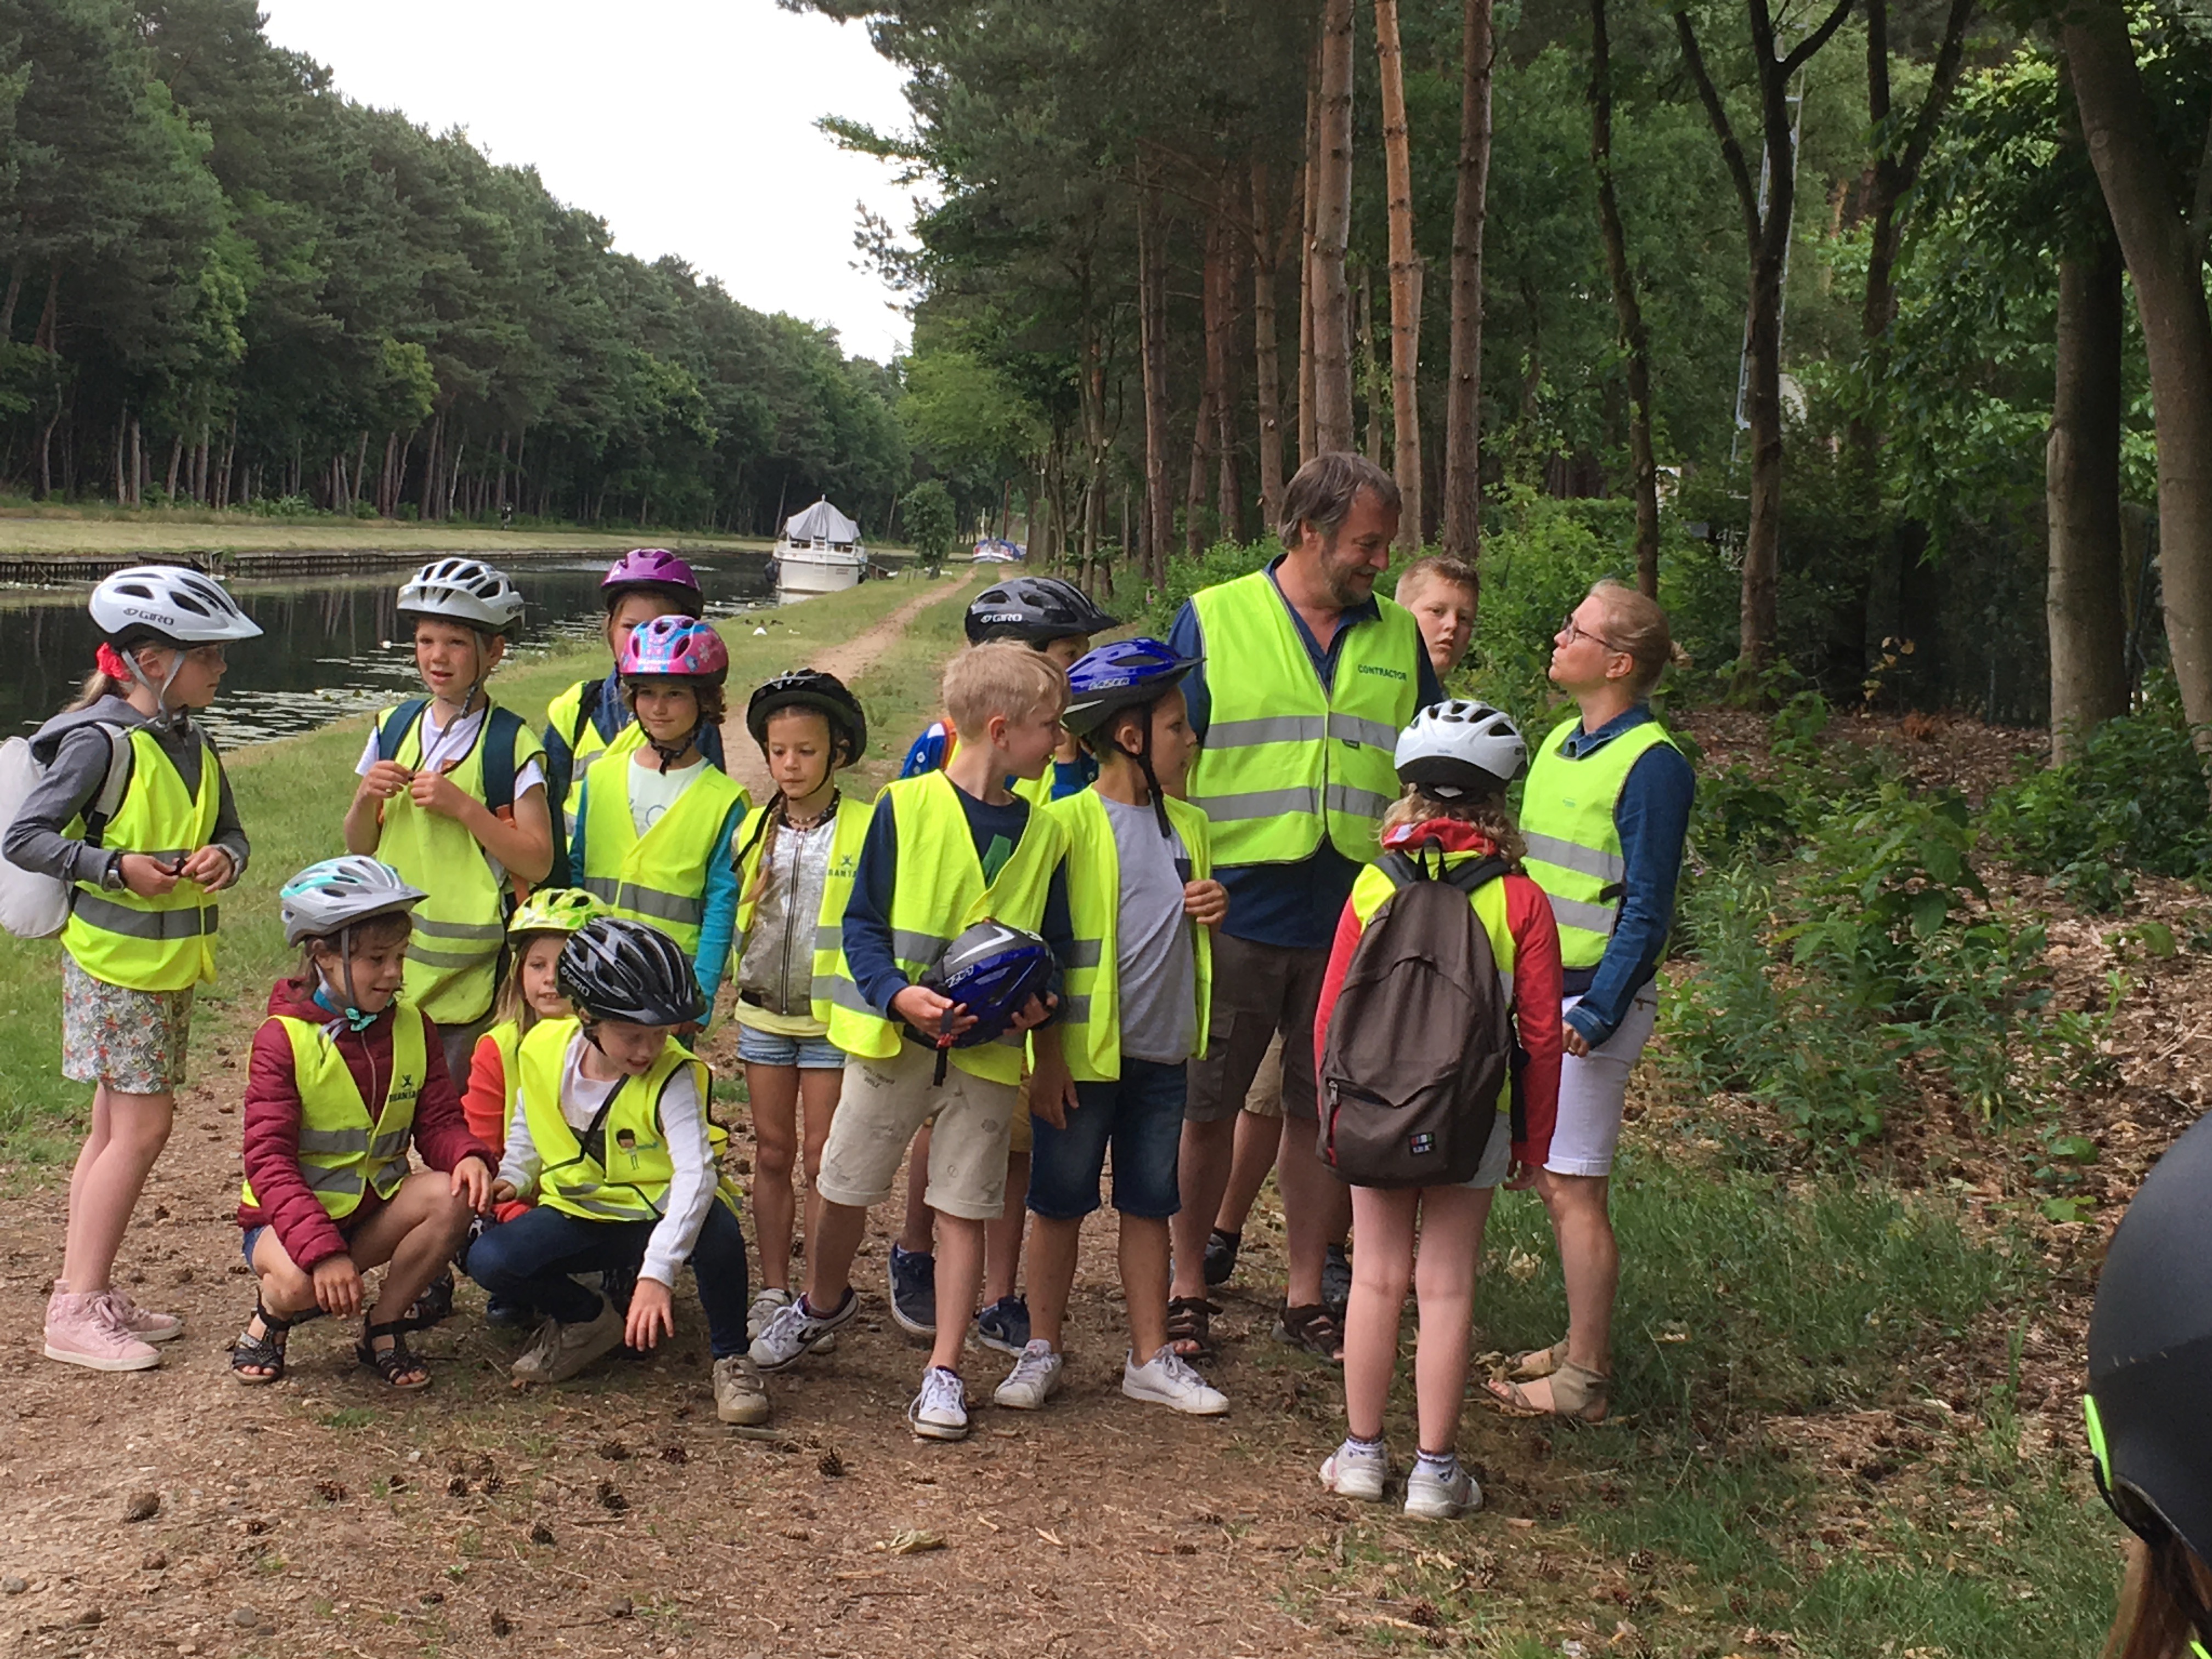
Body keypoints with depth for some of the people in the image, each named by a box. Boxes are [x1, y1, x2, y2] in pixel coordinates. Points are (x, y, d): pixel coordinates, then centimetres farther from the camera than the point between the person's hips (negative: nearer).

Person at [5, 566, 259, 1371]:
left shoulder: (194, 745, 8)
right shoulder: (101, 741, -15)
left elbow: (230, 833, 15)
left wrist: (222, 859, -8)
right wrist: (116, 867, -23)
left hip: (171, 964, 8)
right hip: (114, 961, -8)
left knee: (117, 1128, 12)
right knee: (141, 1127, -9)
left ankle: (91, 1293, 20)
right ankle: (75, 1311, -2)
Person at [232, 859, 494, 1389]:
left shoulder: (412, 1027, 0)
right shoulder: (282, 1038, -15)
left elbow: (438, 1121, 0)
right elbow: (268, 1160, -21)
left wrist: (469, 1156, -27)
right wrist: (322, 1247, -34)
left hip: (376, 1206, 5)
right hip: (292, 1213, -4)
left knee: (451, 1199, -26)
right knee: (298, 1284, -37)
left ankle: (383, 1329, -4)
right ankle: (270, 1313, 4)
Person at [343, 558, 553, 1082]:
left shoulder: (512, 744, -5)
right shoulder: (394, 727, 9)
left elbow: (538, 861, -9)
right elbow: (358, 849, 14)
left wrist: (462, 806, -18)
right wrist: (366, 799, -7)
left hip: (469, 969, -4)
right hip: (390, 956, 4)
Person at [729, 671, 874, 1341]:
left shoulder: (868, 828, -8)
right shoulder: (754, 828, 6)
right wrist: (731, 983, 13)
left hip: (832, 1016, -4)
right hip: (763, 1011, 4)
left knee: (823, 1160, 1)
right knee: (772, 1152, 11)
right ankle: (773, 1291, 20)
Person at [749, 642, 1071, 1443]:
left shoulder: (1042, 831, 4)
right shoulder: (906, 807, -8)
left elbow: (1054, 942, 11)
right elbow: (862, 924, -7)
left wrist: (1037, 998, -10)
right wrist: (897, 994, -23)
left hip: (987, 1048, 2)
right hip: (891, 1036, -2)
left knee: (964, 1209, 4)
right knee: (844, 1188, 11)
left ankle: (944, 1372, 13)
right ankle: (822, 1302, 40)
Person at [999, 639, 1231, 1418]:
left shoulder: (1188, 823, 10)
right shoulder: (1068, 822, -10)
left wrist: (1216, 912, -2)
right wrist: (1047, 1059, -12)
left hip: (1163, 1054, 5)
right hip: (1082, 1054, -5)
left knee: (1149, 1205, 12)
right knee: (1061, 1205, 7)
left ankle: (1150, 1357, 22)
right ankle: (1042, 1351, 20)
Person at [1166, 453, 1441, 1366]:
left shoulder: (1398, 637, 9)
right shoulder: (1212, 620, -2)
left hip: (1354, 919, 3)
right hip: (1236, 911, -3)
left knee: (1326, 1114, 10)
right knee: (1208, 1109, 7)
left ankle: (1306, 1296, 23)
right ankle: (1186, 1291, 21)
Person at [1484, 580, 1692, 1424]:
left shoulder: (1650, 763, -14)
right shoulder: (1560, 741, 11)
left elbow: (1646, 912, -16)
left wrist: (1595, 1014, -19)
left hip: (1593, 998, -8)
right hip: (1536, 991, 8)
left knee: (1573, 1187, -3)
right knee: (1547, 1175, 14)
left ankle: (1585, 1378, 6)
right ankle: (1583, 1340, 26)